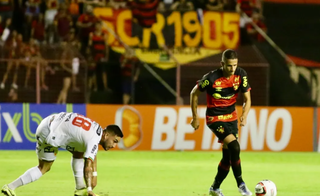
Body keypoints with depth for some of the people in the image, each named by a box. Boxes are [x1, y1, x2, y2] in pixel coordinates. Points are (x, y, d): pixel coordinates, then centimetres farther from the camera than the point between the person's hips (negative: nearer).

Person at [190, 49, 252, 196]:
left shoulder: (241, 75, -10)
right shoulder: (212, 78, -22)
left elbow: (247, 99, -3)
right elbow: (194, 94, -7)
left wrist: (244, 116, -22)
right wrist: (195, 117, -3)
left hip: (231, 117, 5)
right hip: (215, 118, -5)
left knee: (228, 155, 8)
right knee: (234, 146, -24)